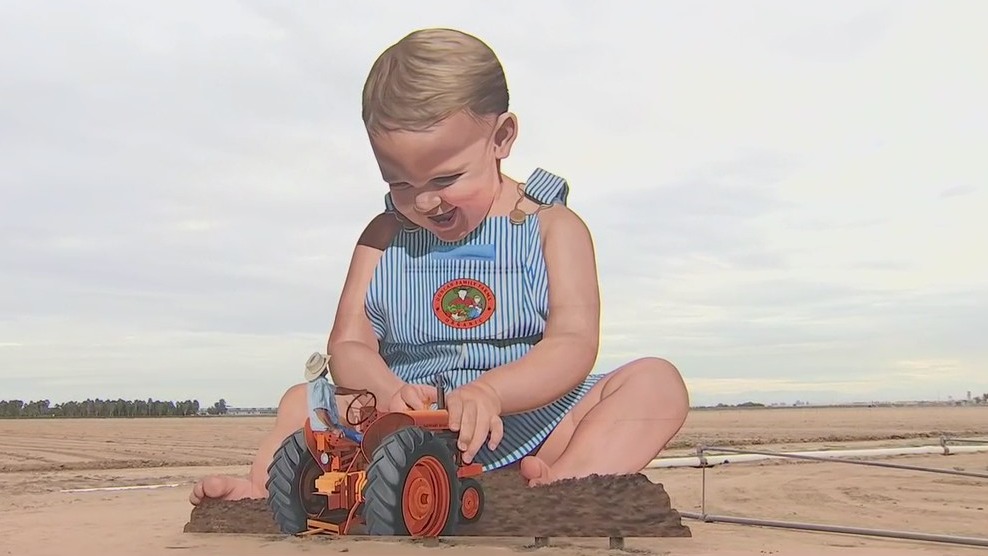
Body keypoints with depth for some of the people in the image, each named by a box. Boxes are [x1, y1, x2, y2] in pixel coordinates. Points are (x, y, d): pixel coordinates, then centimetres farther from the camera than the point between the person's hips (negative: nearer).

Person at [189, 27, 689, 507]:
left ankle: (562, 487, -45)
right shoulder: (385, 237, 10)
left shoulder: (553, 228, 0)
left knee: (656, 382, -24)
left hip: (528, 421, -2)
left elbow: (574, 344, -12)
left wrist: (490, 391, -31)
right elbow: (348, 345, 4)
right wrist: (386, 389, -21)